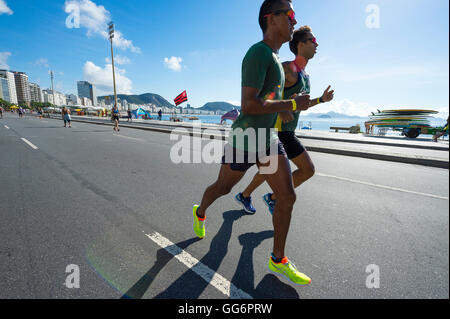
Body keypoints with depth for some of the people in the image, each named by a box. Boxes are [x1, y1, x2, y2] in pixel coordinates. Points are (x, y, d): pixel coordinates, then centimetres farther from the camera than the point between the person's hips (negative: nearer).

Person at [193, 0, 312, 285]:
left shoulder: (275, 58, 17)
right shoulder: (258, 52, -13)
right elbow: (248, 105, -23)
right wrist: (293, 105, -17)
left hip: (269, 139, 8)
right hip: (245, 140, -8)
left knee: (288, 197, 2)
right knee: (223, 188, 11)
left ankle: (278, 260, 18)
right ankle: (200, 213, 45)